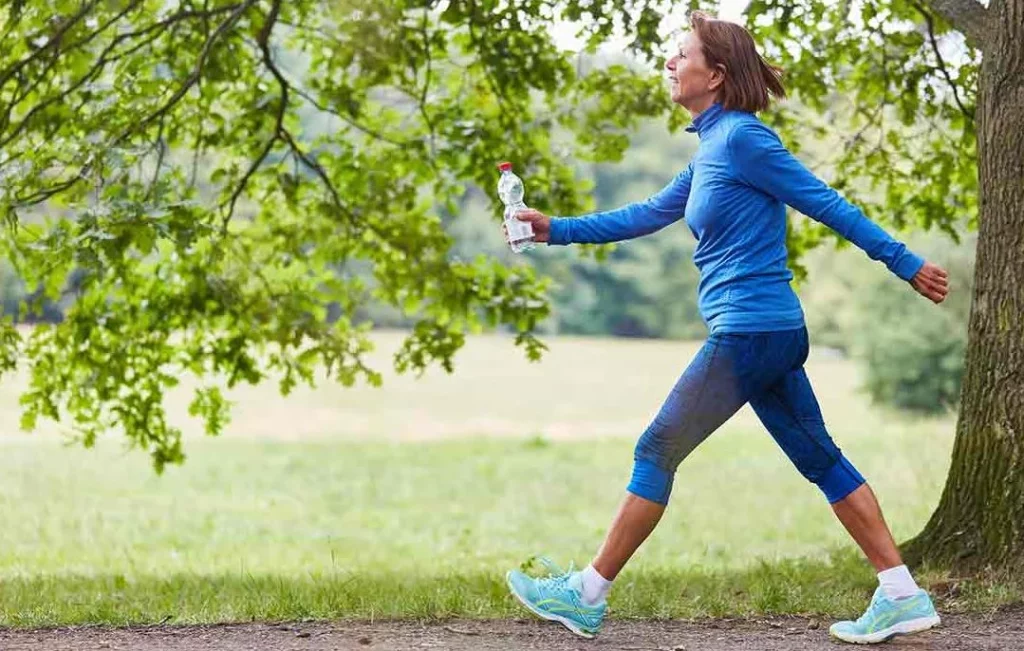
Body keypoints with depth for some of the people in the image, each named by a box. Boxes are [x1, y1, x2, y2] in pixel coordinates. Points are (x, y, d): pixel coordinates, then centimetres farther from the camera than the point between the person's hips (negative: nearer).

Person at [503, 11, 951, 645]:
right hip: (774, 331, 10)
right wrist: (556, 229, 20)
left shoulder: (741, 138, -13)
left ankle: (587, 596, 6)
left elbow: (826, 203, -11)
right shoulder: (712, 148, 15)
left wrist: (905, 263, -8)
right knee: (820, 458, 10)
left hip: (748, 331, -10)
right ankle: (903, 597, 11)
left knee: (657, 452, -2)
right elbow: (649, 215, 23)